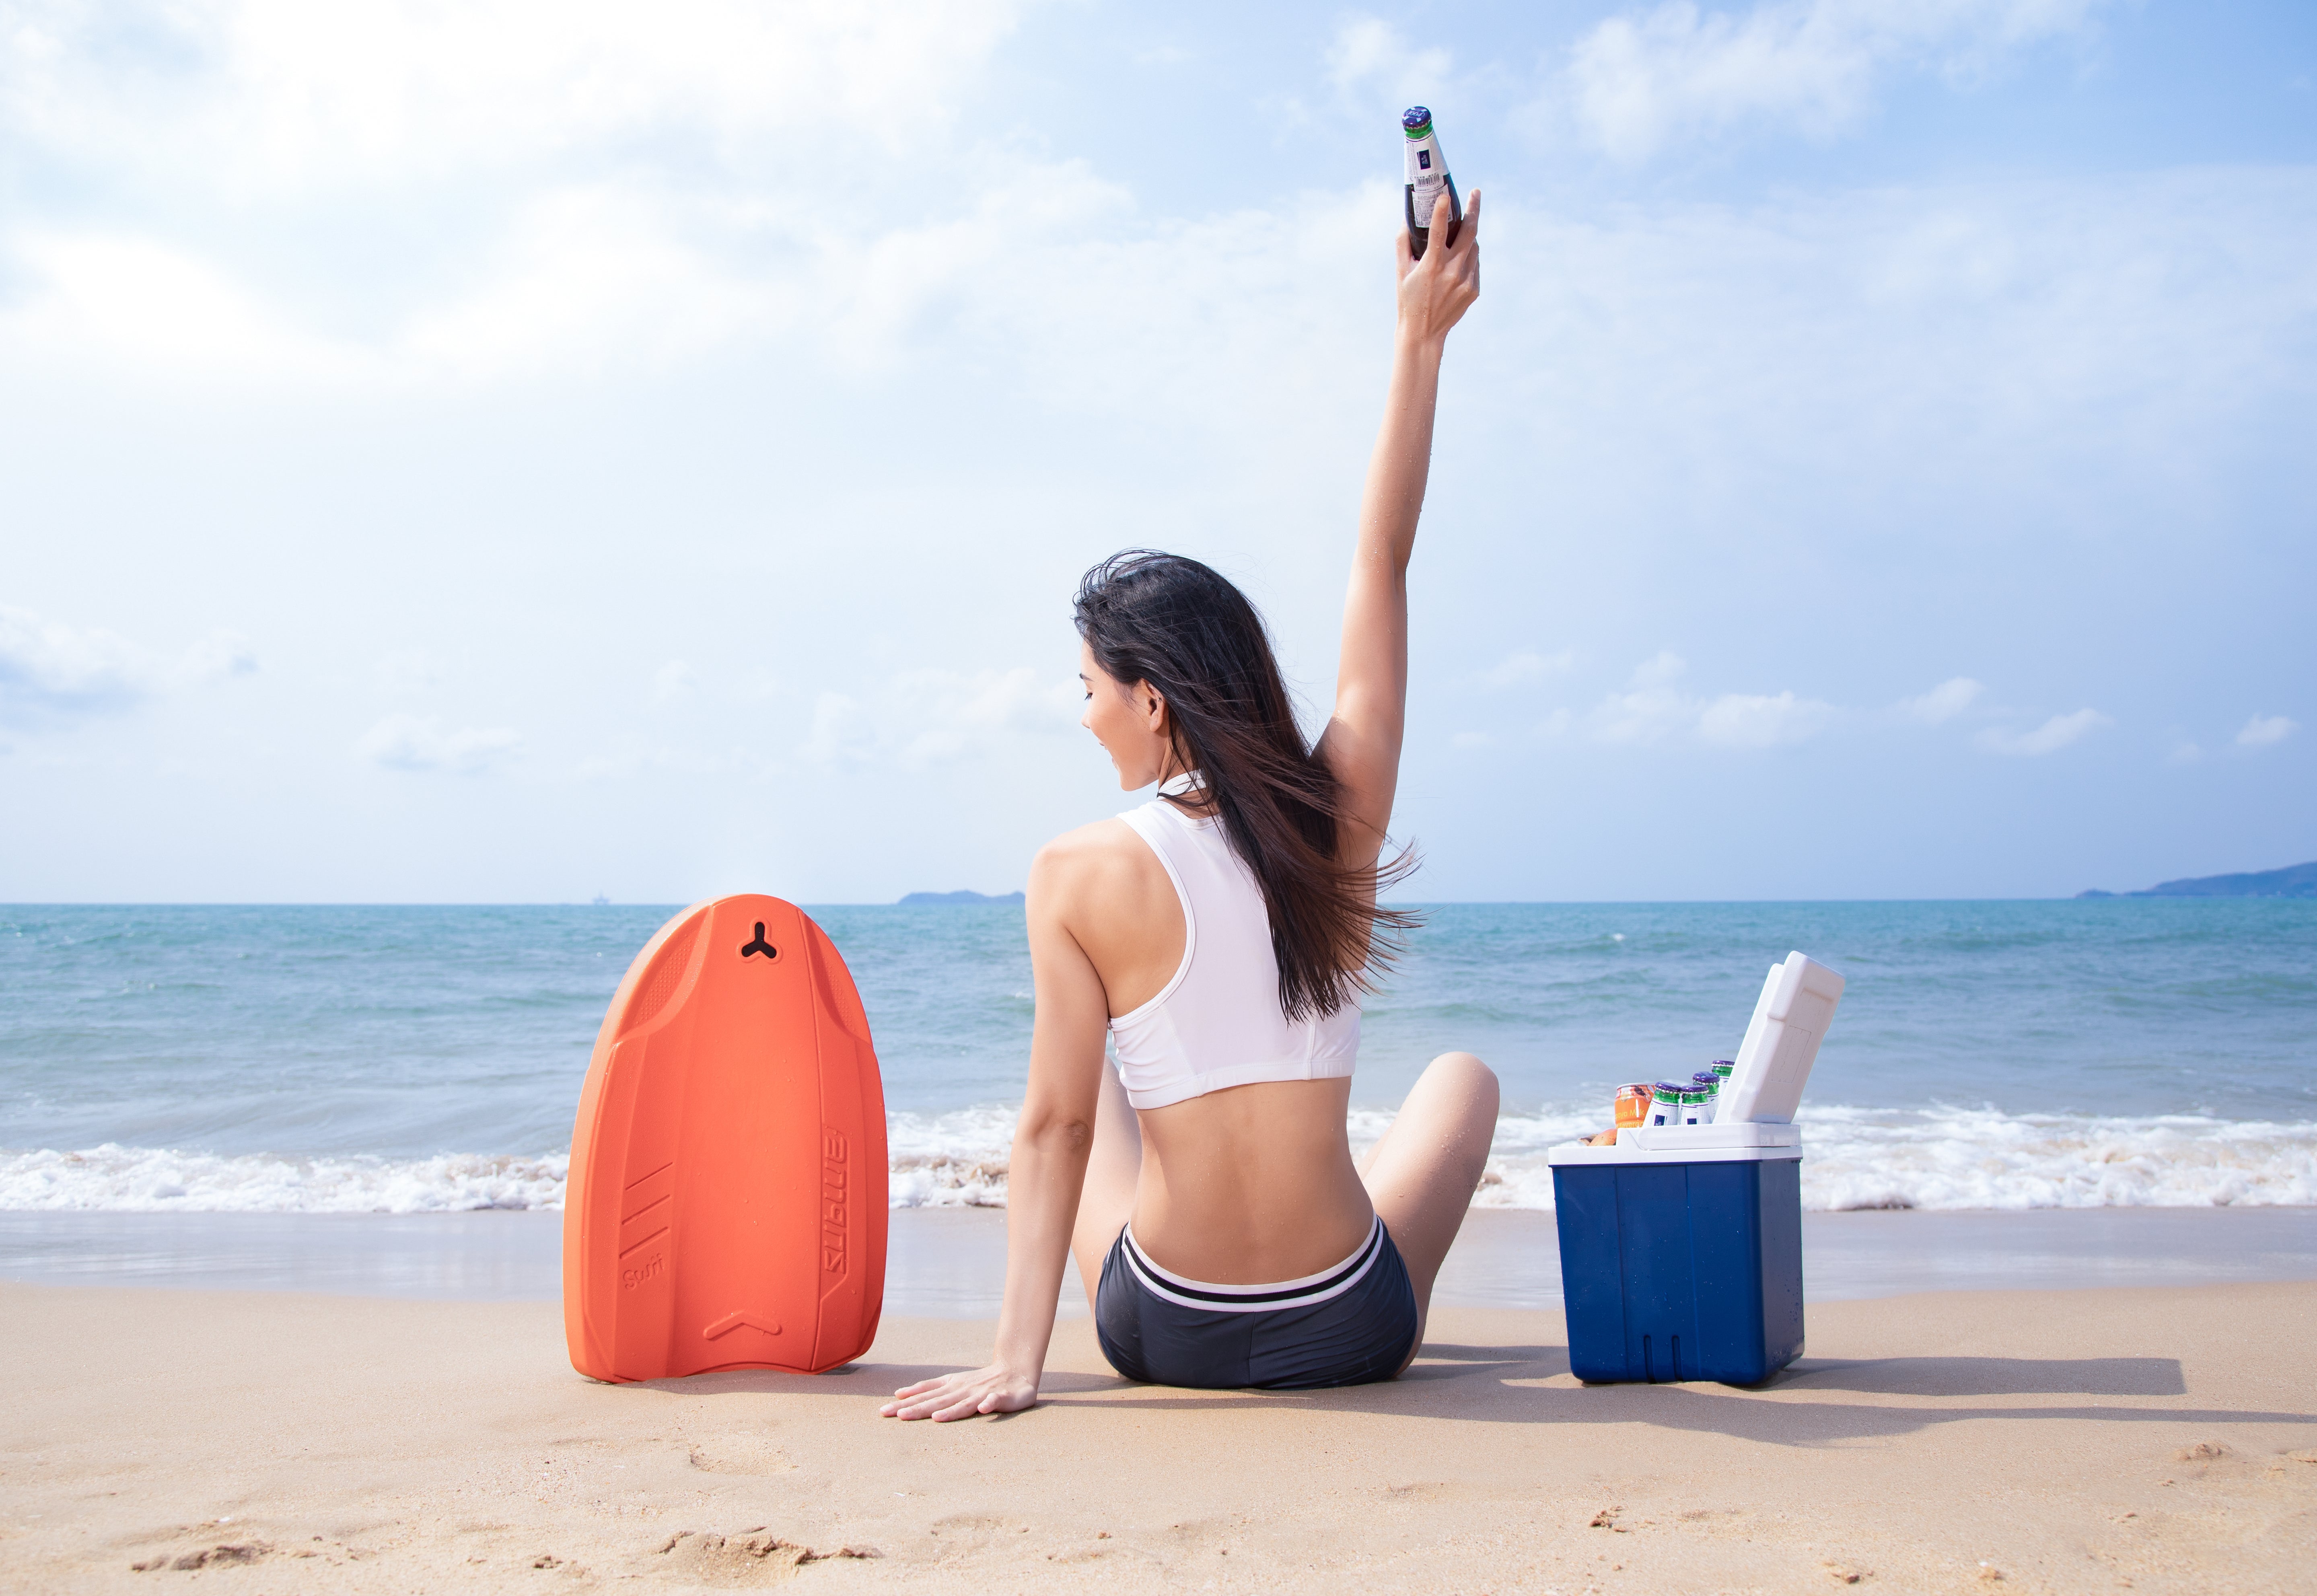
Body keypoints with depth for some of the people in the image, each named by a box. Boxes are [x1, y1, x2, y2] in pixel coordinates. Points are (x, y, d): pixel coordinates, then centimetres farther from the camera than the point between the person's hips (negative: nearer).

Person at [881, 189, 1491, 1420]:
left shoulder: (1079, 877, -16)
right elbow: (1382, 559, -1)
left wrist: (1017, 1358, -9)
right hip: (1354, 1332, 1)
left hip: (1165, 1333, 0)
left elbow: (1056, 1125, -15)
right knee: (1461, 1075, 32)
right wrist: (1421, 338, 7)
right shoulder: (1342, 816, -11)